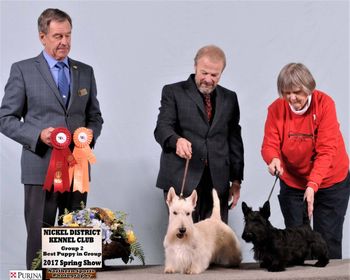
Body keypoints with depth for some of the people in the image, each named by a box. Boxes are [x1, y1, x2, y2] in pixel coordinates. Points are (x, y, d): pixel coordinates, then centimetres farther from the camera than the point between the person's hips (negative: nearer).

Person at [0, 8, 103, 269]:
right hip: (41, 169, -4)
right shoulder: (23, 70, 0)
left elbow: (95, 116, 18)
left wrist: (90, 133, -5)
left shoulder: (85, 71, 13)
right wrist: (38, 135, -16)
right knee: (39, 239, 0)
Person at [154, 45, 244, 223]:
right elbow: (162, 128, -6)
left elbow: (234, 140, 16)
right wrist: (177, 140, -29)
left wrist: (236, 180, 11)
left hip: (217, 183, 3)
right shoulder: (173, 92, 5)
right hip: (182, 181, -3)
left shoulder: (229, 98, 16)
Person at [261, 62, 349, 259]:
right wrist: (274, 159, -37)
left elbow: (327, 150, -24)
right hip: (292, 182, 2)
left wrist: (313, 185, -35)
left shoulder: (324, 103, -19)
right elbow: (270, 144, -11)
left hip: (330, 182, -2)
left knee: (328, 240, 1)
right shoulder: (276, 109, -11)